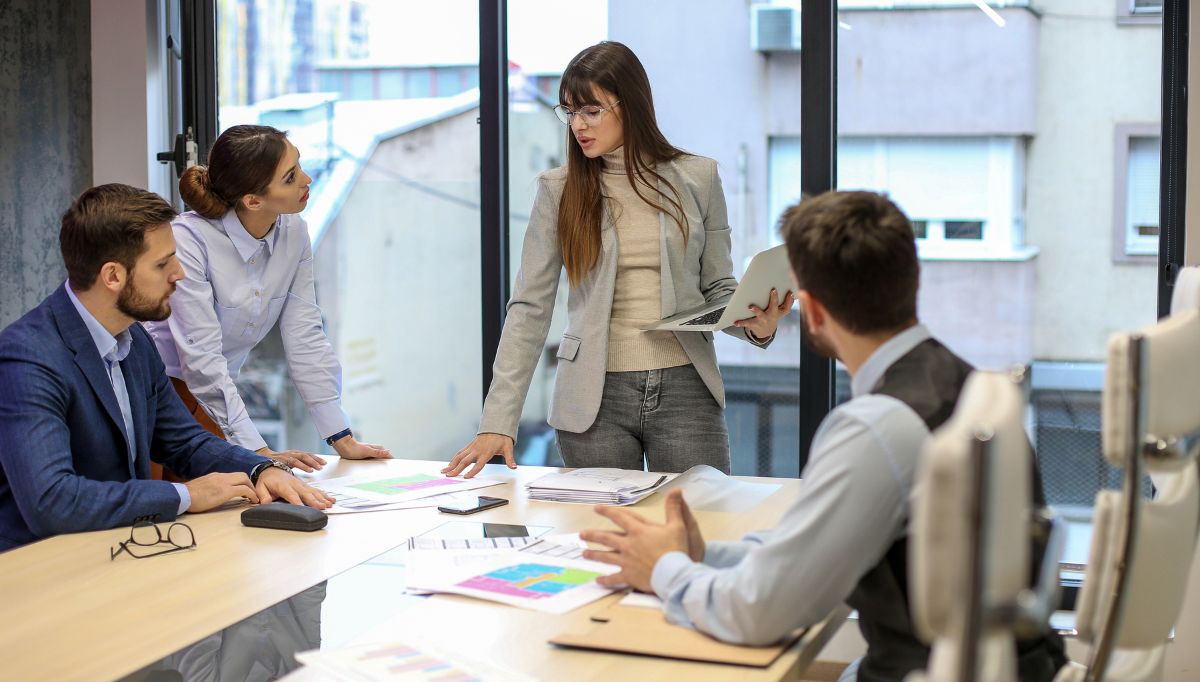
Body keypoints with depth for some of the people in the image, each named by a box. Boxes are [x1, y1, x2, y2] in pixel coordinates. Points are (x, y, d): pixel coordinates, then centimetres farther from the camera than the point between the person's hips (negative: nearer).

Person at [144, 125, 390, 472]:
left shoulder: (293, 231, -6)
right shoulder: (189, 239, -25)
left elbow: (305, 336, -2)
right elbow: (201, 357, -26)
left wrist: (342, 439, -5)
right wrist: (260, 453, -26)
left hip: (214, 392, 6)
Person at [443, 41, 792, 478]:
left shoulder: (697, 177, 3)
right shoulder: (559, 189, 2)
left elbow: (718, 288, 10)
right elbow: (530, 308, -1)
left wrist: (757, 325, -13)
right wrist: (498, 422, -9)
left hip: (686, 389, 0)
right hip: (594, 396, 0)